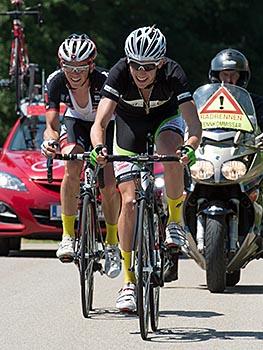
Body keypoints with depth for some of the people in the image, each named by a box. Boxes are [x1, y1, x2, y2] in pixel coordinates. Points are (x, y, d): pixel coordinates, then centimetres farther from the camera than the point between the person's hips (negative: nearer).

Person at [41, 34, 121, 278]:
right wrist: (50, 141, -49)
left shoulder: (104, 81, -35)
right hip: (76, 123, 2)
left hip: (107, 125, -1)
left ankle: (112, 244, 5)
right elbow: (52, 125, -25)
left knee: (109, 184, -15)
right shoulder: (55, 82, -27)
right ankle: (68, 236, -20)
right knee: (72, 169, -27)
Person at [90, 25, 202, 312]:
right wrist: (99, 147, -62)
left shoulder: (173, 74, -34)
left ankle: (175, 220, -9)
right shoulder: (119, 73, -34)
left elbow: (194, 124, -40)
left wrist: (190, 146, -61)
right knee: (129, 200, -9)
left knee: (172, 159, -36)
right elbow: (99, 121, -41)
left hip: (166, 117, 0)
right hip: (129, 120, 0)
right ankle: (129, 281, 0)